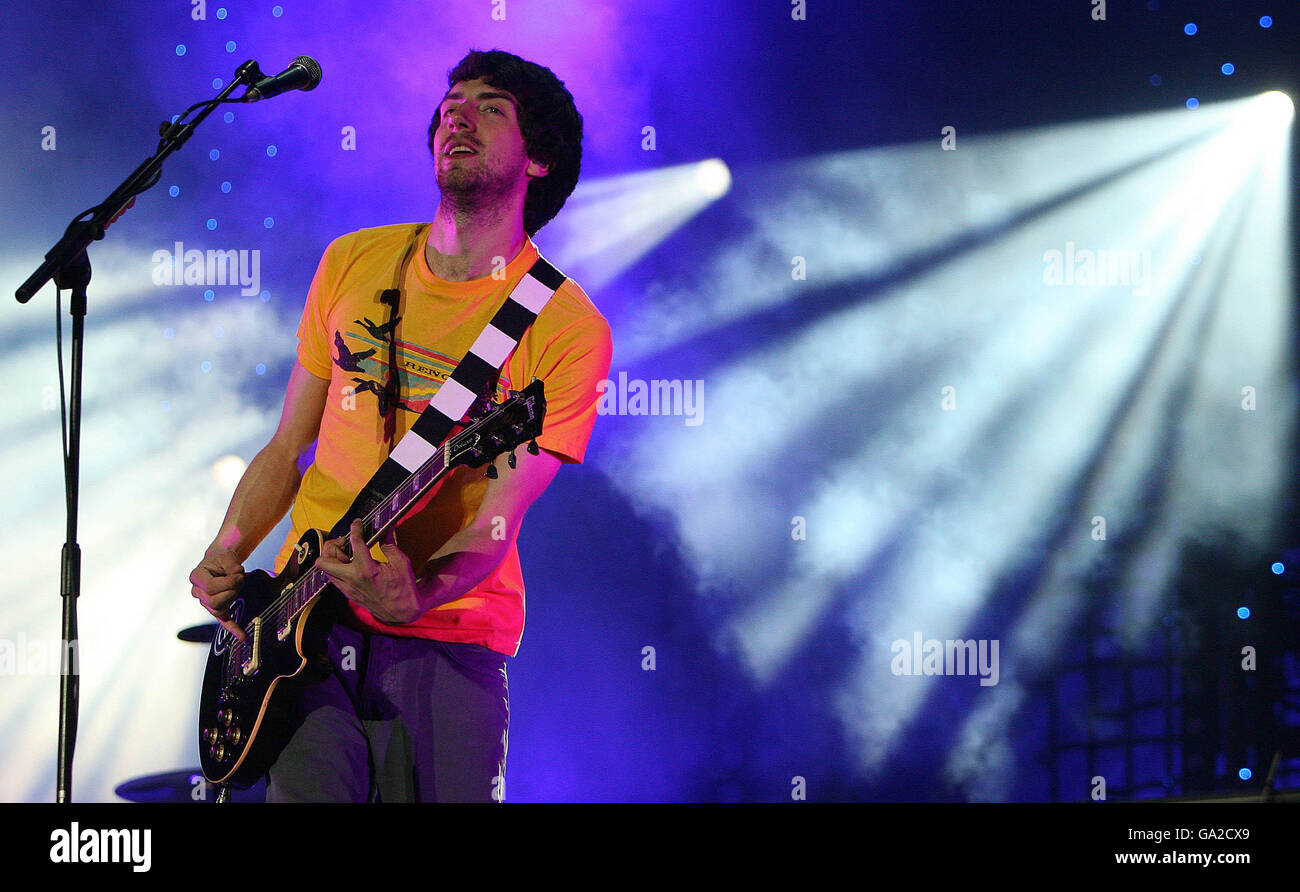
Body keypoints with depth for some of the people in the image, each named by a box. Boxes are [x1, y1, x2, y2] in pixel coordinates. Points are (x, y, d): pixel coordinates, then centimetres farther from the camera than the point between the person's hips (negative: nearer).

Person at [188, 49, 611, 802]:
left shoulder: (569, 328, -6)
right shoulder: (353, 262, 8)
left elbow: (495, 525, -12)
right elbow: (287, 447, 14)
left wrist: (414, 595, -30)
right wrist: (227, 558, -2)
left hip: (446, 634, -2)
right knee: (308, 788, -16)